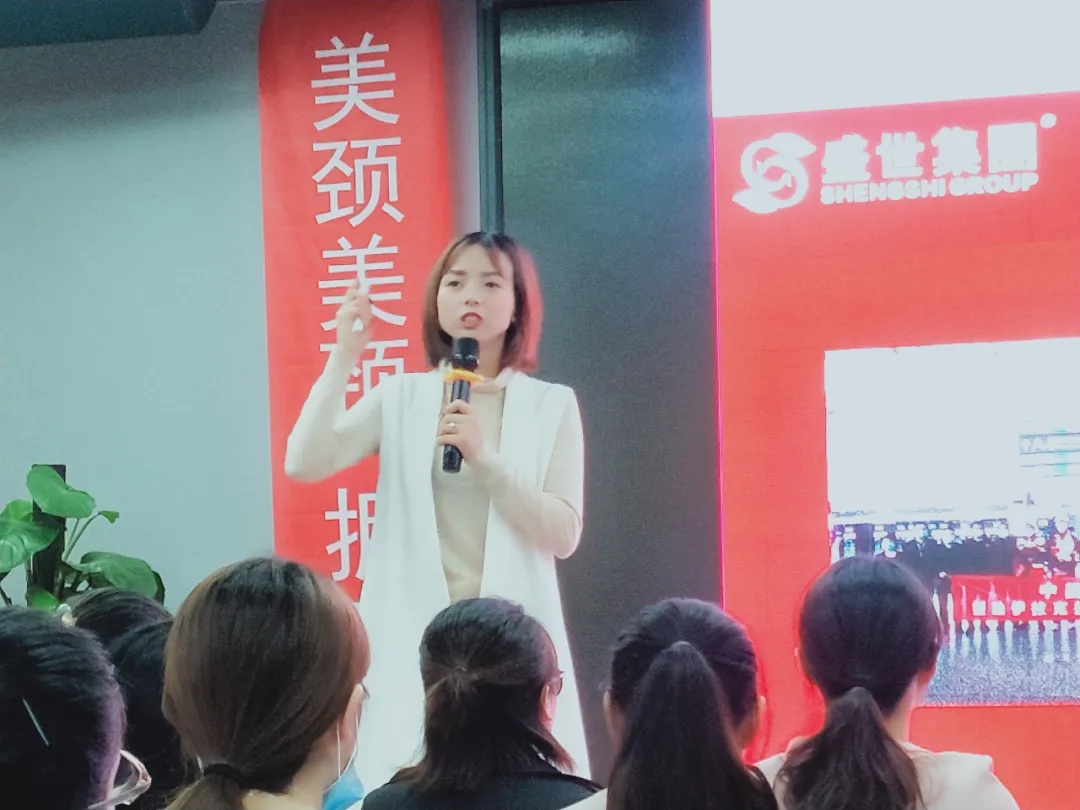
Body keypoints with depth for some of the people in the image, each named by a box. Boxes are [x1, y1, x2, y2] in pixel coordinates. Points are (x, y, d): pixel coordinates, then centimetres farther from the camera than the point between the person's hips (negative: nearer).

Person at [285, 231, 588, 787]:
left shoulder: (550, 404, 4)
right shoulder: (400, 398, 7)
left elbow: (563, 535, -5)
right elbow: (305, 465, -6)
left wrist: (486, 459, -16)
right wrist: (344, 358, -11)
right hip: (414, 634, 1)